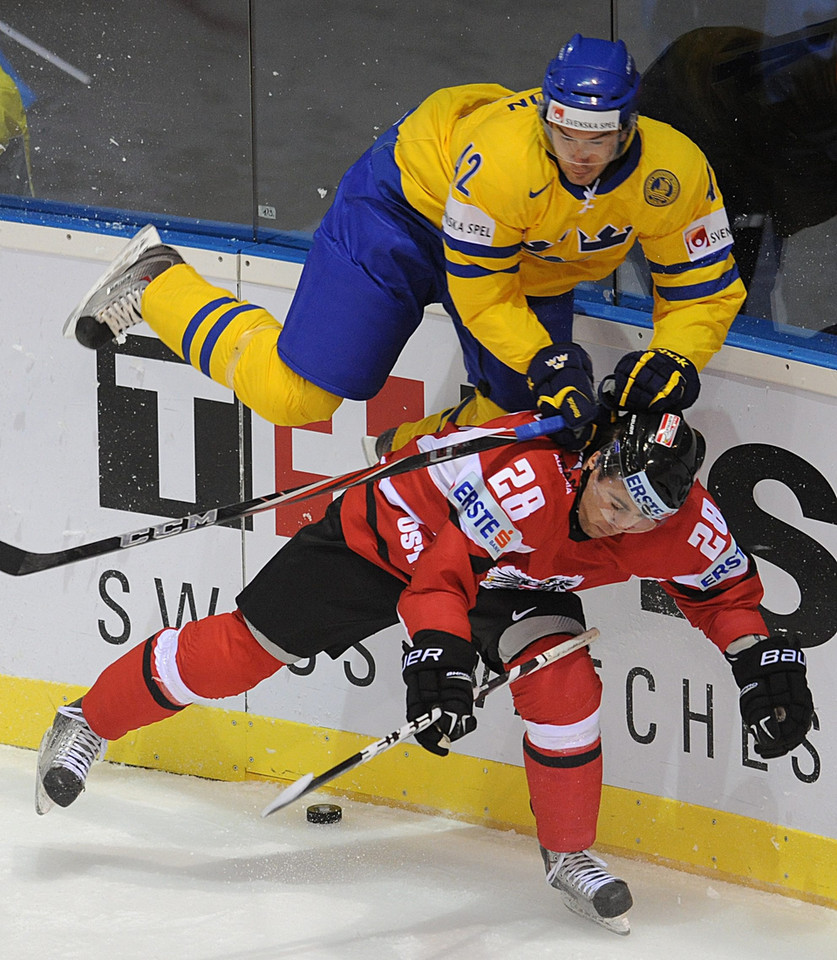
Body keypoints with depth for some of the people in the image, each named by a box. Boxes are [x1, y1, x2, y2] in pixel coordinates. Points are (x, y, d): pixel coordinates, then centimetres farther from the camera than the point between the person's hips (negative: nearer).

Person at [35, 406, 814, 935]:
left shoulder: (681, 521, -23)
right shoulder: (526, 478, -42)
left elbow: (723, 587, -4)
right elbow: (441, 573, -41)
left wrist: (761, 660, -16)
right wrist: (438, 660, -54)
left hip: (516, 578, 5)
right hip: (401, 531, -5)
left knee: (563, 680, -21)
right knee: (245, 648, -2)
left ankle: (570, 856, 0)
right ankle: (89, 724, 18)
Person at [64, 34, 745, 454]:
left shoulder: (675, 174, -29)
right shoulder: (501, 156, -41)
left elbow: (706, 292, -16)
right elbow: (480, 293, -28)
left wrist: (670, 361, -33)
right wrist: (547, 365, -37)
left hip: (536, 268, 5)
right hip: (416, 206, -5)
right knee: (293, 393, -6)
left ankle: (409, 453, 26)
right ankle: (156, 285, 15)